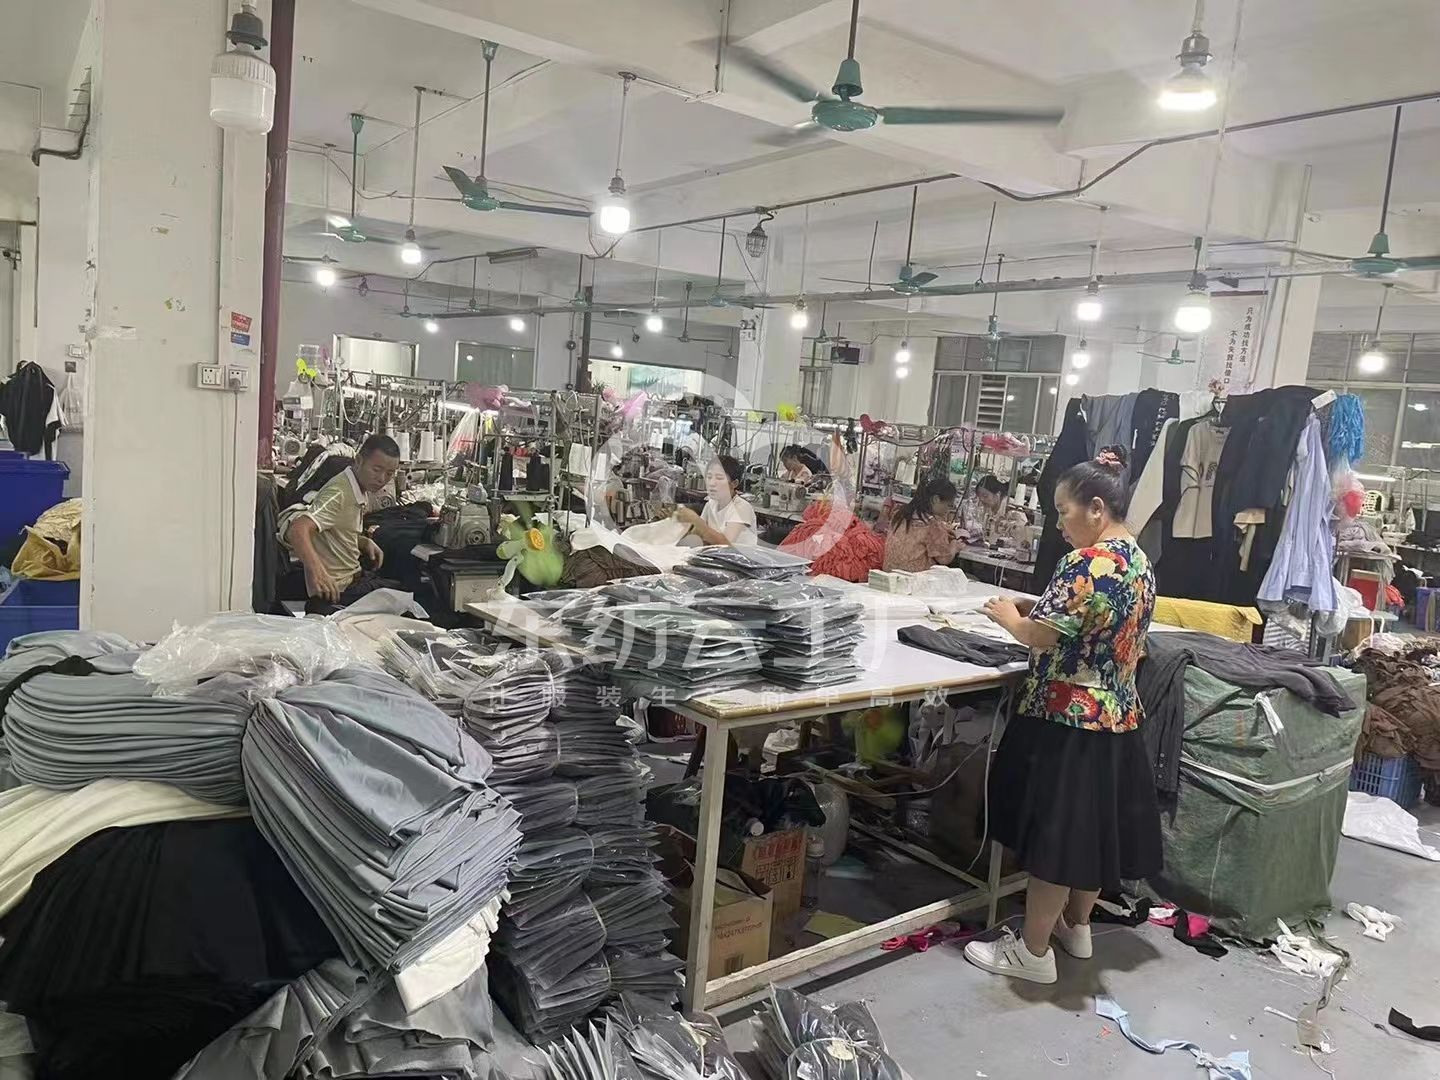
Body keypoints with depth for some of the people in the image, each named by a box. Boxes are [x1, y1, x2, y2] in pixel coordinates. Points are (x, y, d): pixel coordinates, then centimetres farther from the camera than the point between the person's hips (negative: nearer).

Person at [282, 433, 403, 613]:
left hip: (356, 577, 10)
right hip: (338, 591, -10)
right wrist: (317, 570, -45)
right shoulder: (339, 493, -19)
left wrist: (365, 542, 5)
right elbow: (297, 530, -32)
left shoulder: (359, 492, 11)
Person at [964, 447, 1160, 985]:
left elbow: (1041, 636, -21)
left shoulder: (1088, 562, -21)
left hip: (1069, 719, -9)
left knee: (1053, 831, 1)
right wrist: (1037, 607, 12)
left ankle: (1033, 952, 14)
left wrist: (1008, 616, -2)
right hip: (1118, 717, 9)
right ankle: (1076, 926, 37)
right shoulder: (1139, 560, 9)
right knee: (1092, 825, 20)